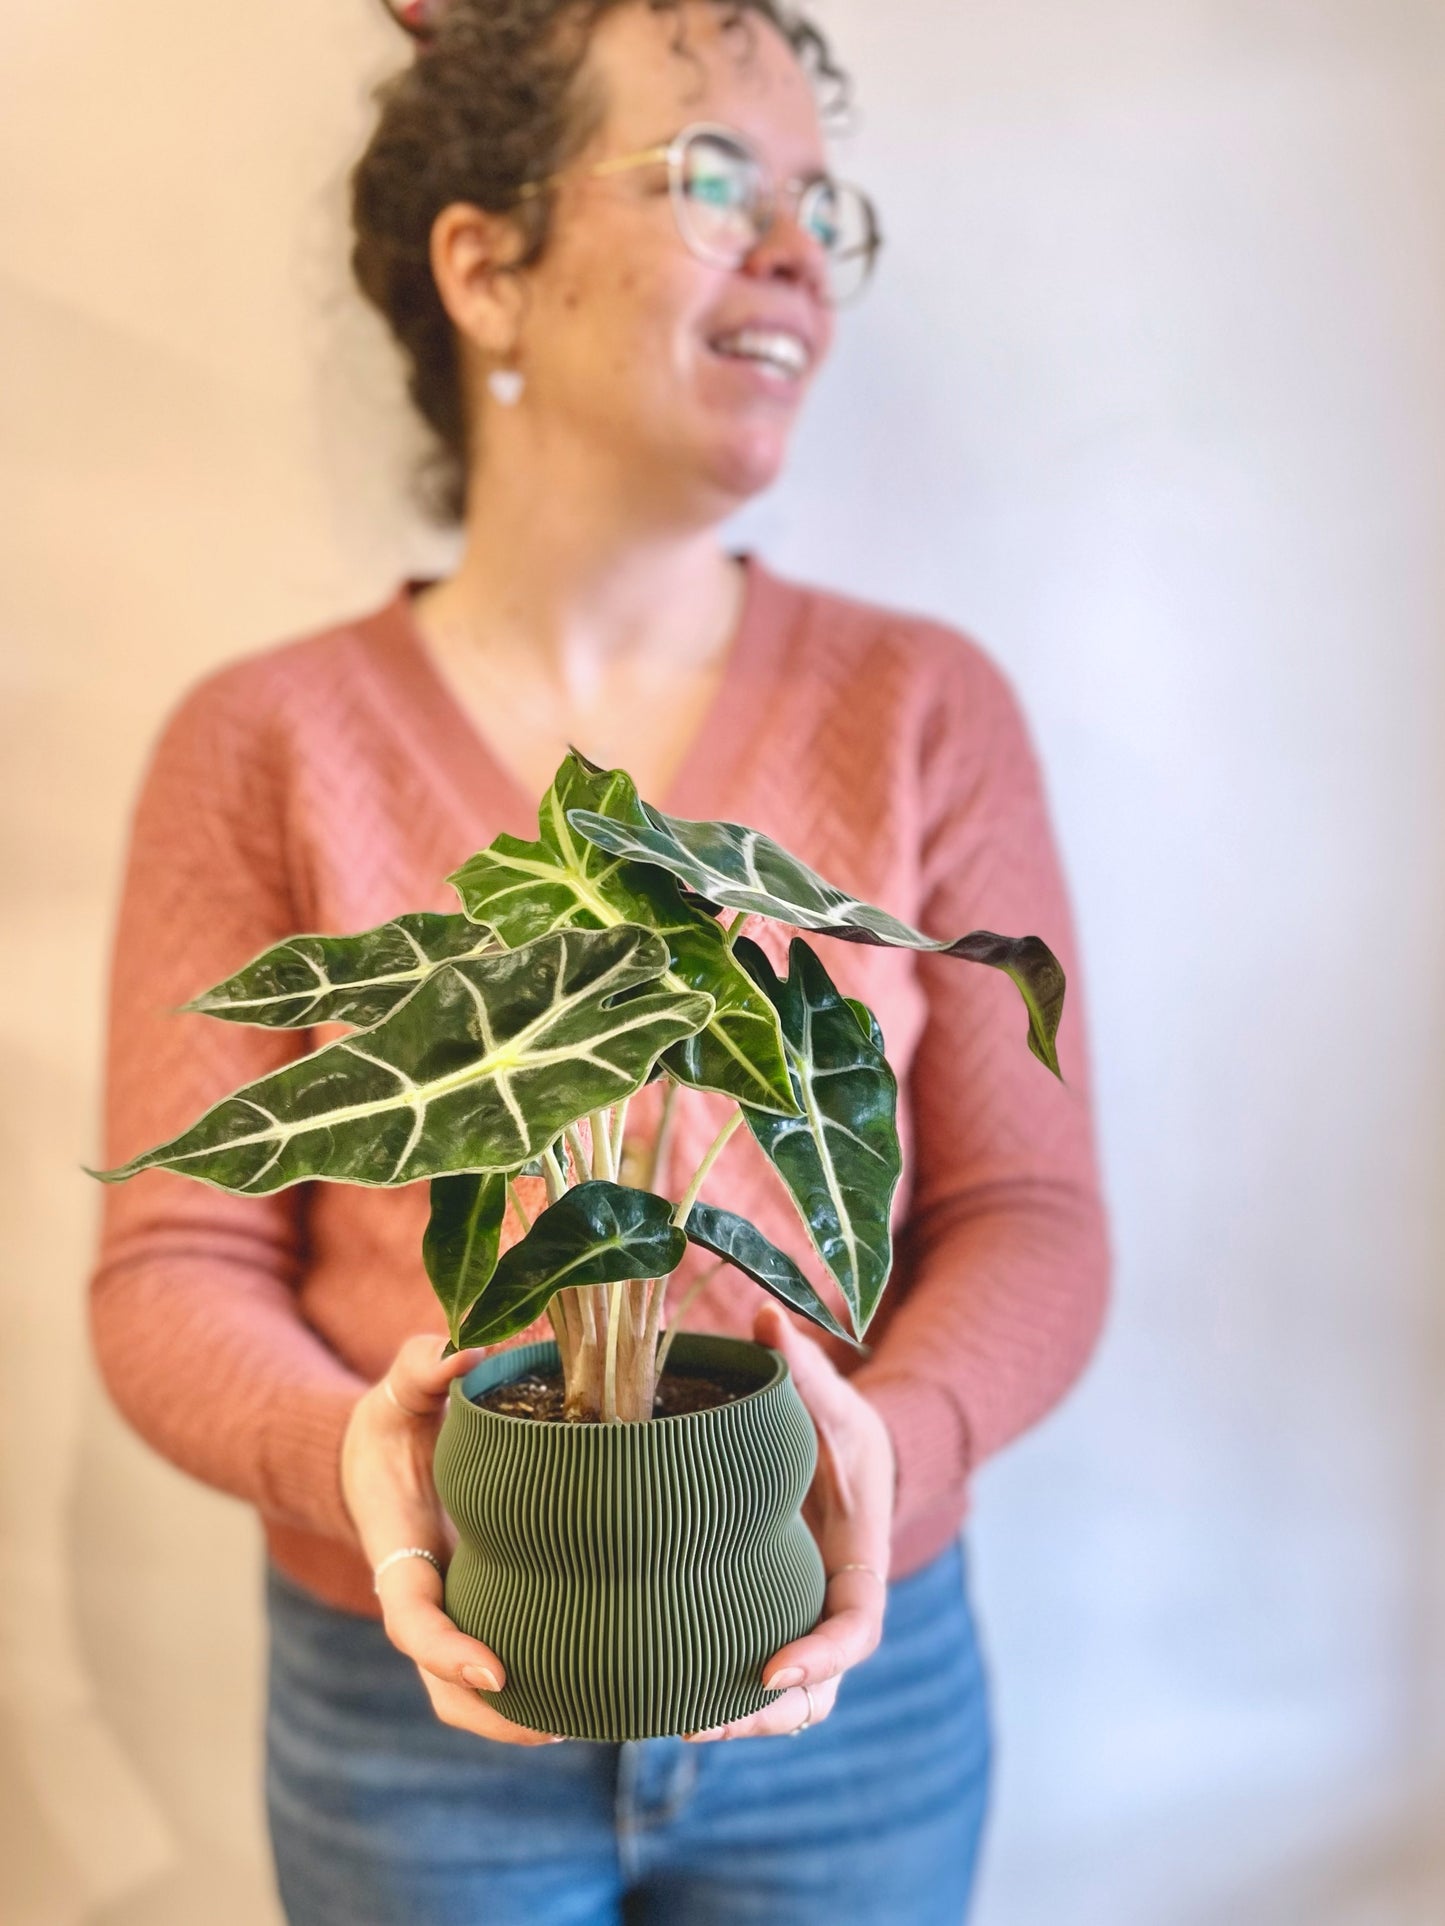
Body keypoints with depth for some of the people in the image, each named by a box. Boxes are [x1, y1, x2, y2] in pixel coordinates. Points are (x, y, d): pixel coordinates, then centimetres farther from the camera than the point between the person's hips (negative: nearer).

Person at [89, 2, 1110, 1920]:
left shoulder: (926, 708, -5)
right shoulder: (264, 745, -7)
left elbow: (1028, 1213, -6)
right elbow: (173, 1268, -6)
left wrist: (887, 1447, -24)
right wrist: (349, 1460, -25)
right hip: (421, 1702, 0)